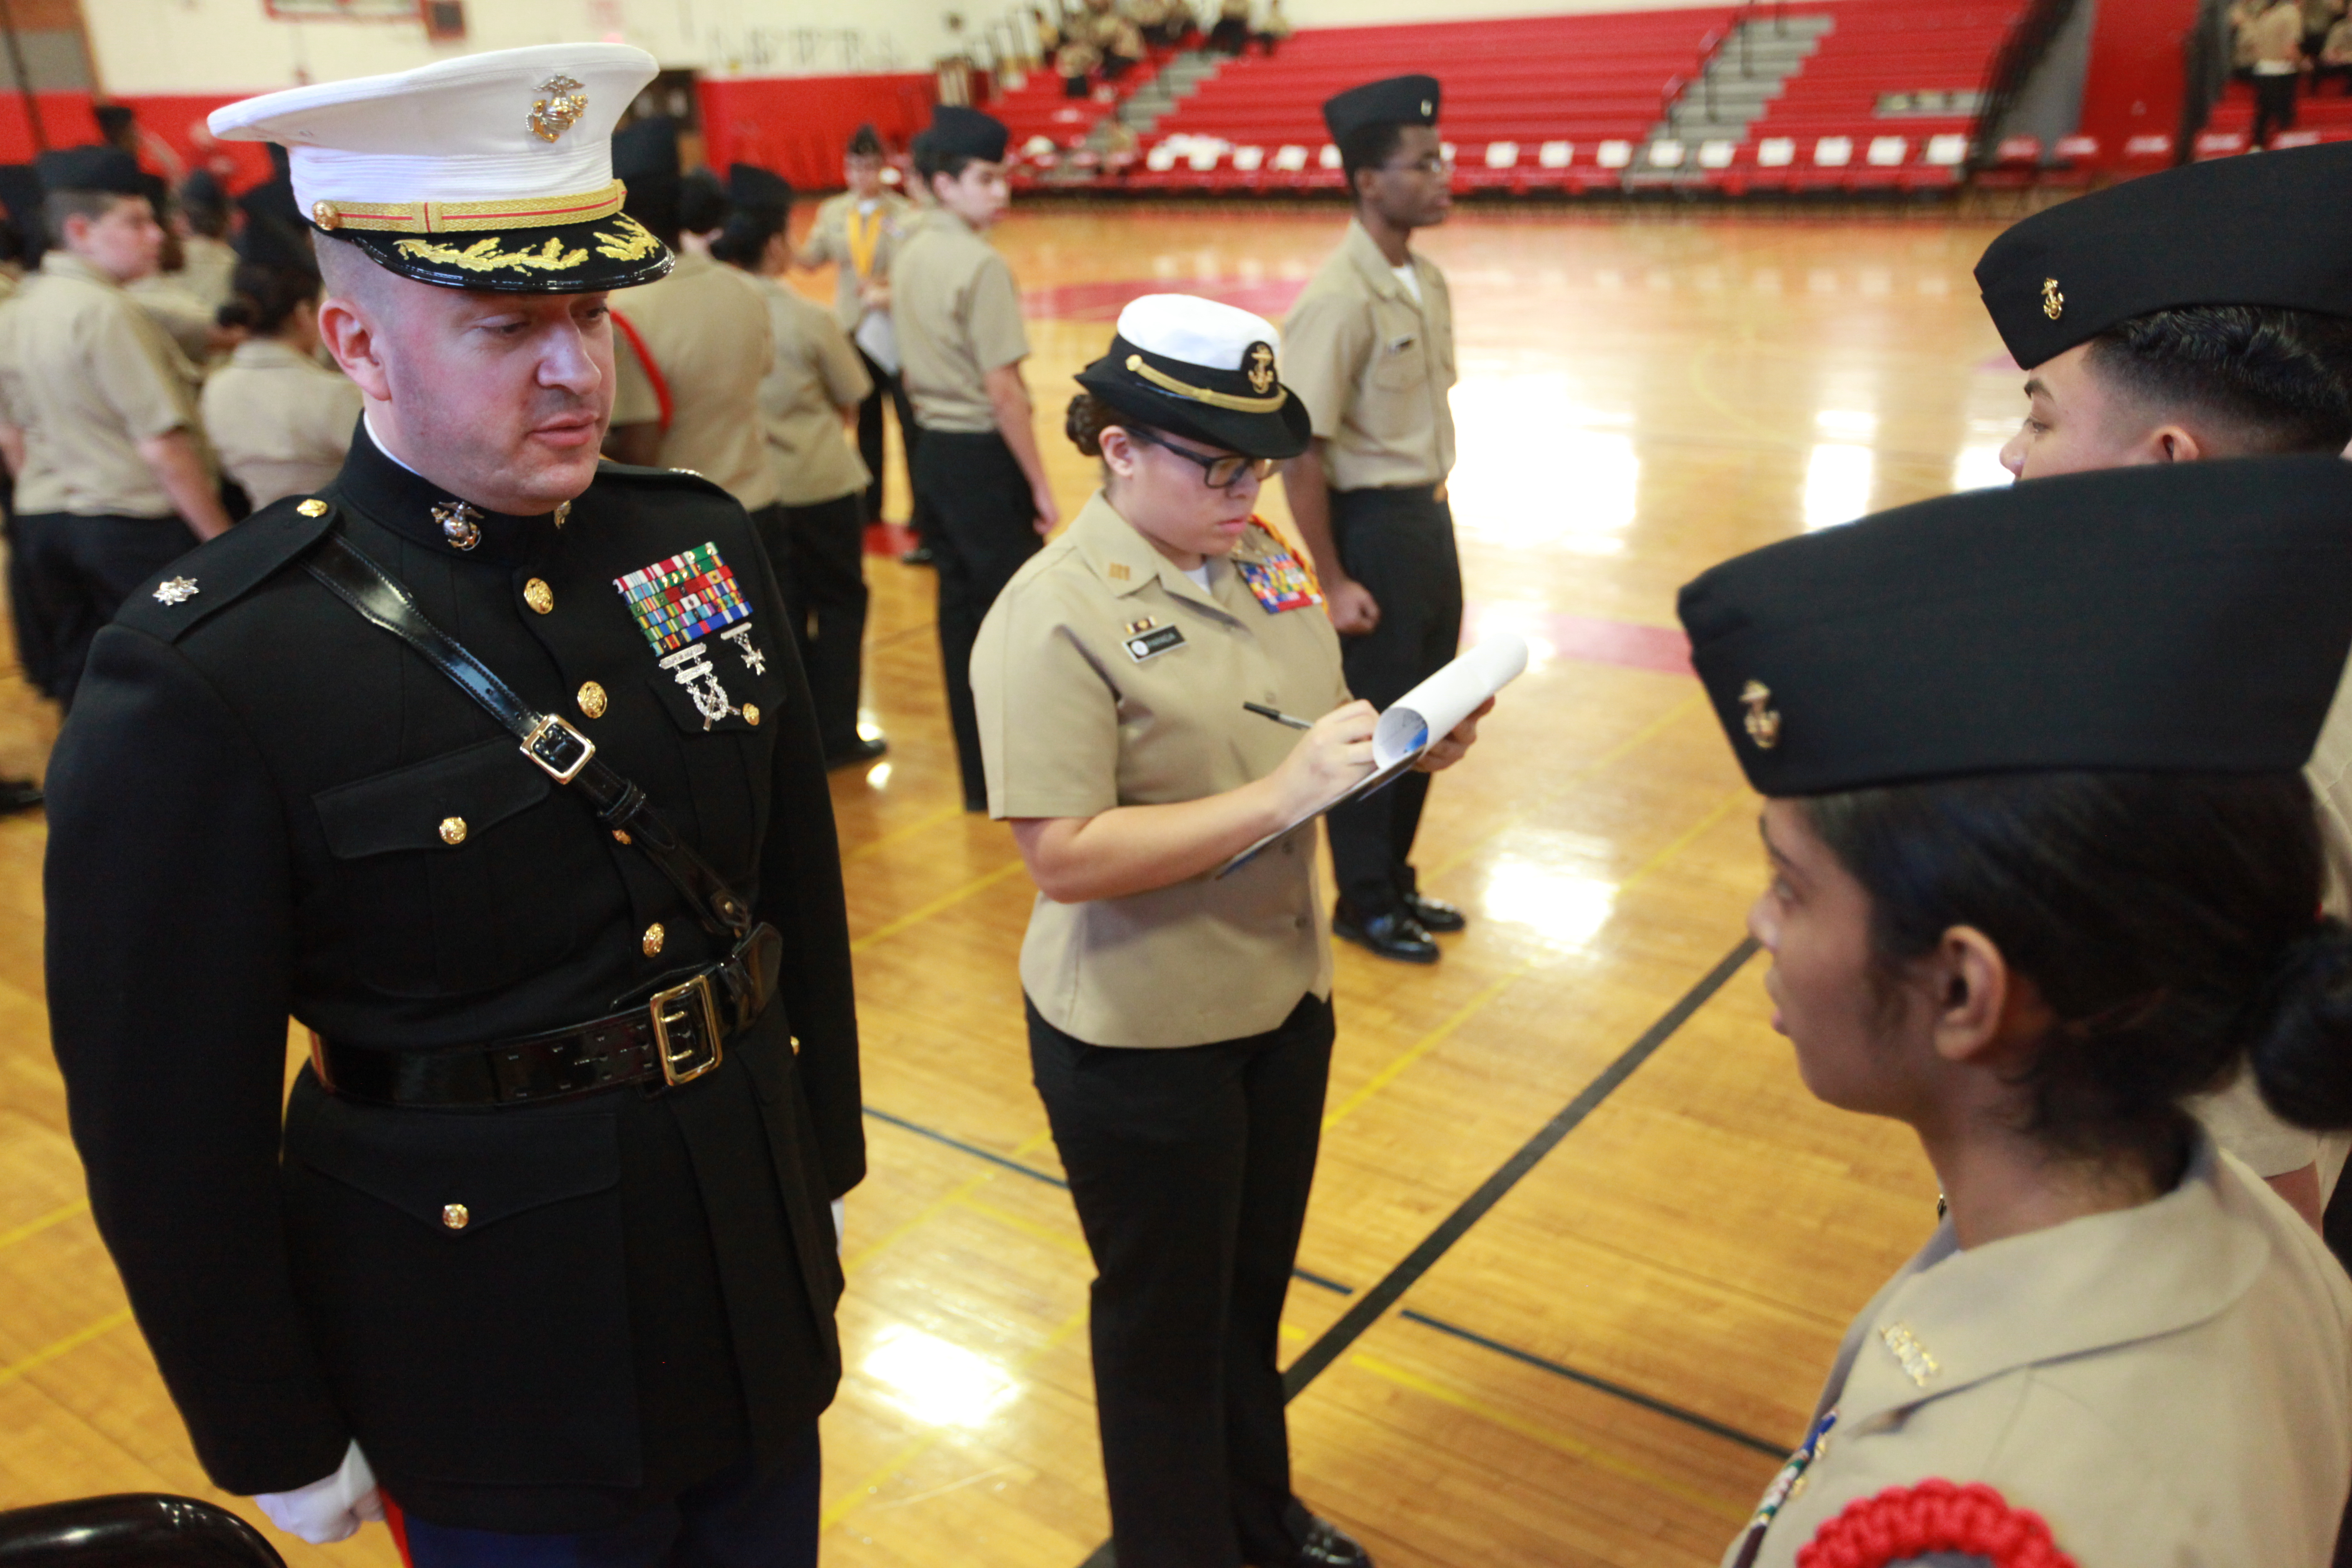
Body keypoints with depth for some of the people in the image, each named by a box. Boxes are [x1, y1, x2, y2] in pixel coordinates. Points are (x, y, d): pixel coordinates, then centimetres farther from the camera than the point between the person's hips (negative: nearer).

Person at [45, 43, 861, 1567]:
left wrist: (823, 1160, 11)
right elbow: (168, 1129, -13)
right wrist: (277, 1440, -4)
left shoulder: (703, 541, -5)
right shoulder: (211, 681, -21)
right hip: (500, 1384, -5)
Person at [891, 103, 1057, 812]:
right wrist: (1040, 486, -13)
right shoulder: (981, 264, -16)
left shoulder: (908, 257, 9)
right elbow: (1003, 389, -18)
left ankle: (978, 774, 23)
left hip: (933, 448, 9)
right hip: (983, 454, -8)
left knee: (959, 607, 13)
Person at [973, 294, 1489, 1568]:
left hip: (1284, 999, 7)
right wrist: (1278, 796, -29)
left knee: (1255, 1290, 25)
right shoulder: (1055, 618, -21)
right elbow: (1064, 855, -26)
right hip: (1141, 1042, -7)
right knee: (1166, 1324, 14)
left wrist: (1410, 740, -7)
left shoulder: (1261, 558, 1)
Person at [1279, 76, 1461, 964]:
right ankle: (1364, 903, 24)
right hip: (1372, 525, -8)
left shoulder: (1426, 281, 6)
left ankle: (1397, 881, 35)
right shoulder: (1339, 300, -19)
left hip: (1429, 516, 8)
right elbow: (1301, 453, -20)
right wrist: (1334, 582, -17)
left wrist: (1434, 512, 10)